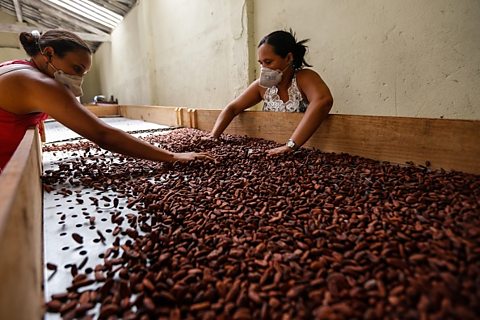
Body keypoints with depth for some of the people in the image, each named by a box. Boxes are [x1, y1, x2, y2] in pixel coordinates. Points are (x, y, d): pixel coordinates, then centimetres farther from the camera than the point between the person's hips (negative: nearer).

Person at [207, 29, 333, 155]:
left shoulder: (304, 78, -15)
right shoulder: (263, 85, 1)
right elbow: (232, 108, 5)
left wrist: (290, 145, -41)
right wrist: (213, 136, -10)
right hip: (272, 151, 3)